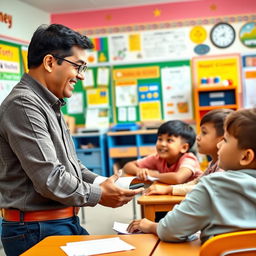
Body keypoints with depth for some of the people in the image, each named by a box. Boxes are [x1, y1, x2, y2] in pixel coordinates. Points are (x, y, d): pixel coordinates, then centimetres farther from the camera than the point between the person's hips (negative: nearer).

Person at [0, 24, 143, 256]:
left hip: (65, 223, 9)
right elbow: (50, 179, -24)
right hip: (37, 230, -9)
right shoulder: (23, 105, -19)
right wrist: (99, 194, -11)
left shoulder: (49, 105, 13)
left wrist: (100, 182, 5)